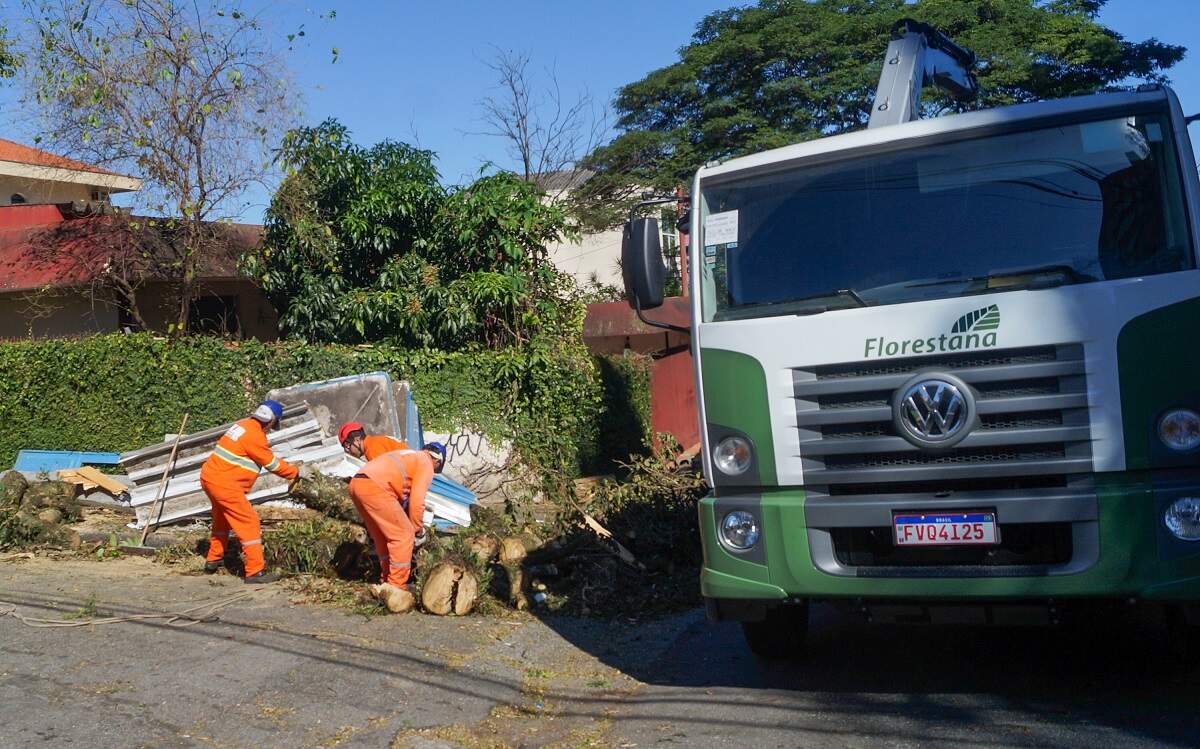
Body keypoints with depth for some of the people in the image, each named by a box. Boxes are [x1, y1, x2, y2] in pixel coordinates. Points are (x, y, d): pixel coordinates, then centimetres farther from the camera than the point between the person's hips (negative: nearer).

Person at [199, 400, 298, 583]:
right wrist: (295, 472, 6)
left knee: (222, 520, 26)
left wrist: (287, 467, 12)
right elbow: (272, 464, -7)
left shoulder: (244, 425, 12)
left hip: (210, 477, 10)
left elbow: (267, 458, 18)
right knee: (249, 522, -7)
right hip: (225, 484, -10)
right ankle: (255, 571, -10)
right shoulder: (254, 435, -17)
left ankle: (213, 561, 39)